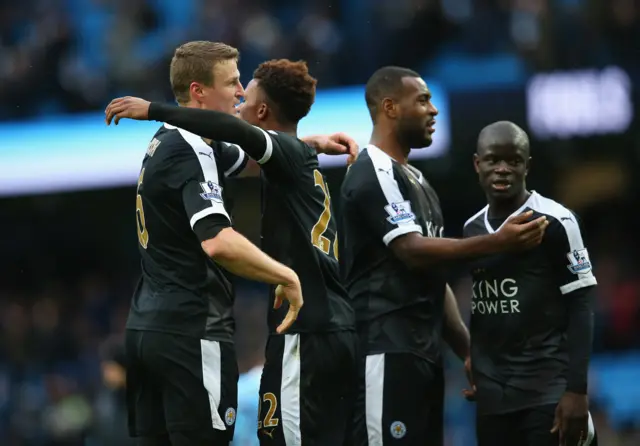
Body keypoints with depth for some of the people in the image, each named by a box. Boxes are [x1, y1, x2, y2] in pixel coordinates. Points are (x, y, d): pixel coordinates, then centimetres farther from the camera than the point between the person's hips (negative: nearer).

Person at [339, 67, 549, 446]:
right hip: (388, 350, -10)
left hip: (425, 350, 10)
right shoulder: (374, 174, -10)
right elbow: (412, 251, -20)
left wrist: (466, 348, 18)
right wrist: (498, 243, -24)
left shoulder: (416, 181, 22)